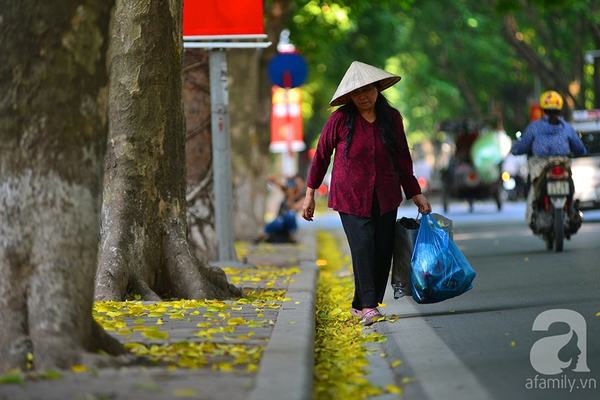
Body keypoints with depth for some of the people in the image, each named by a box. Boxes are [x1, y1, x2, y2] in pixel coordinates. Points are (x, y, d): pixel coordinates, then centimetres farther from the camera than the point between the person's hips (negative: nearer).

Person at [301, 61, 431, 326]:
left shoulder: (392, 118, 2)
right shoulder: (340, 120, -7)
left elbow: (402, 158, 12)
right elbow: (321, 155, 3)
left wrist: (415, 194, 15)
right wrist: (310, 194, 6)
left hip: (385, 197, 3)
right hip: (350, 197, -3)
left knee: (382, 252, -1)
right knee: (363, 246, -18)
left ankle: (361, 305, 12)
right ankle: (368, 307, -17)